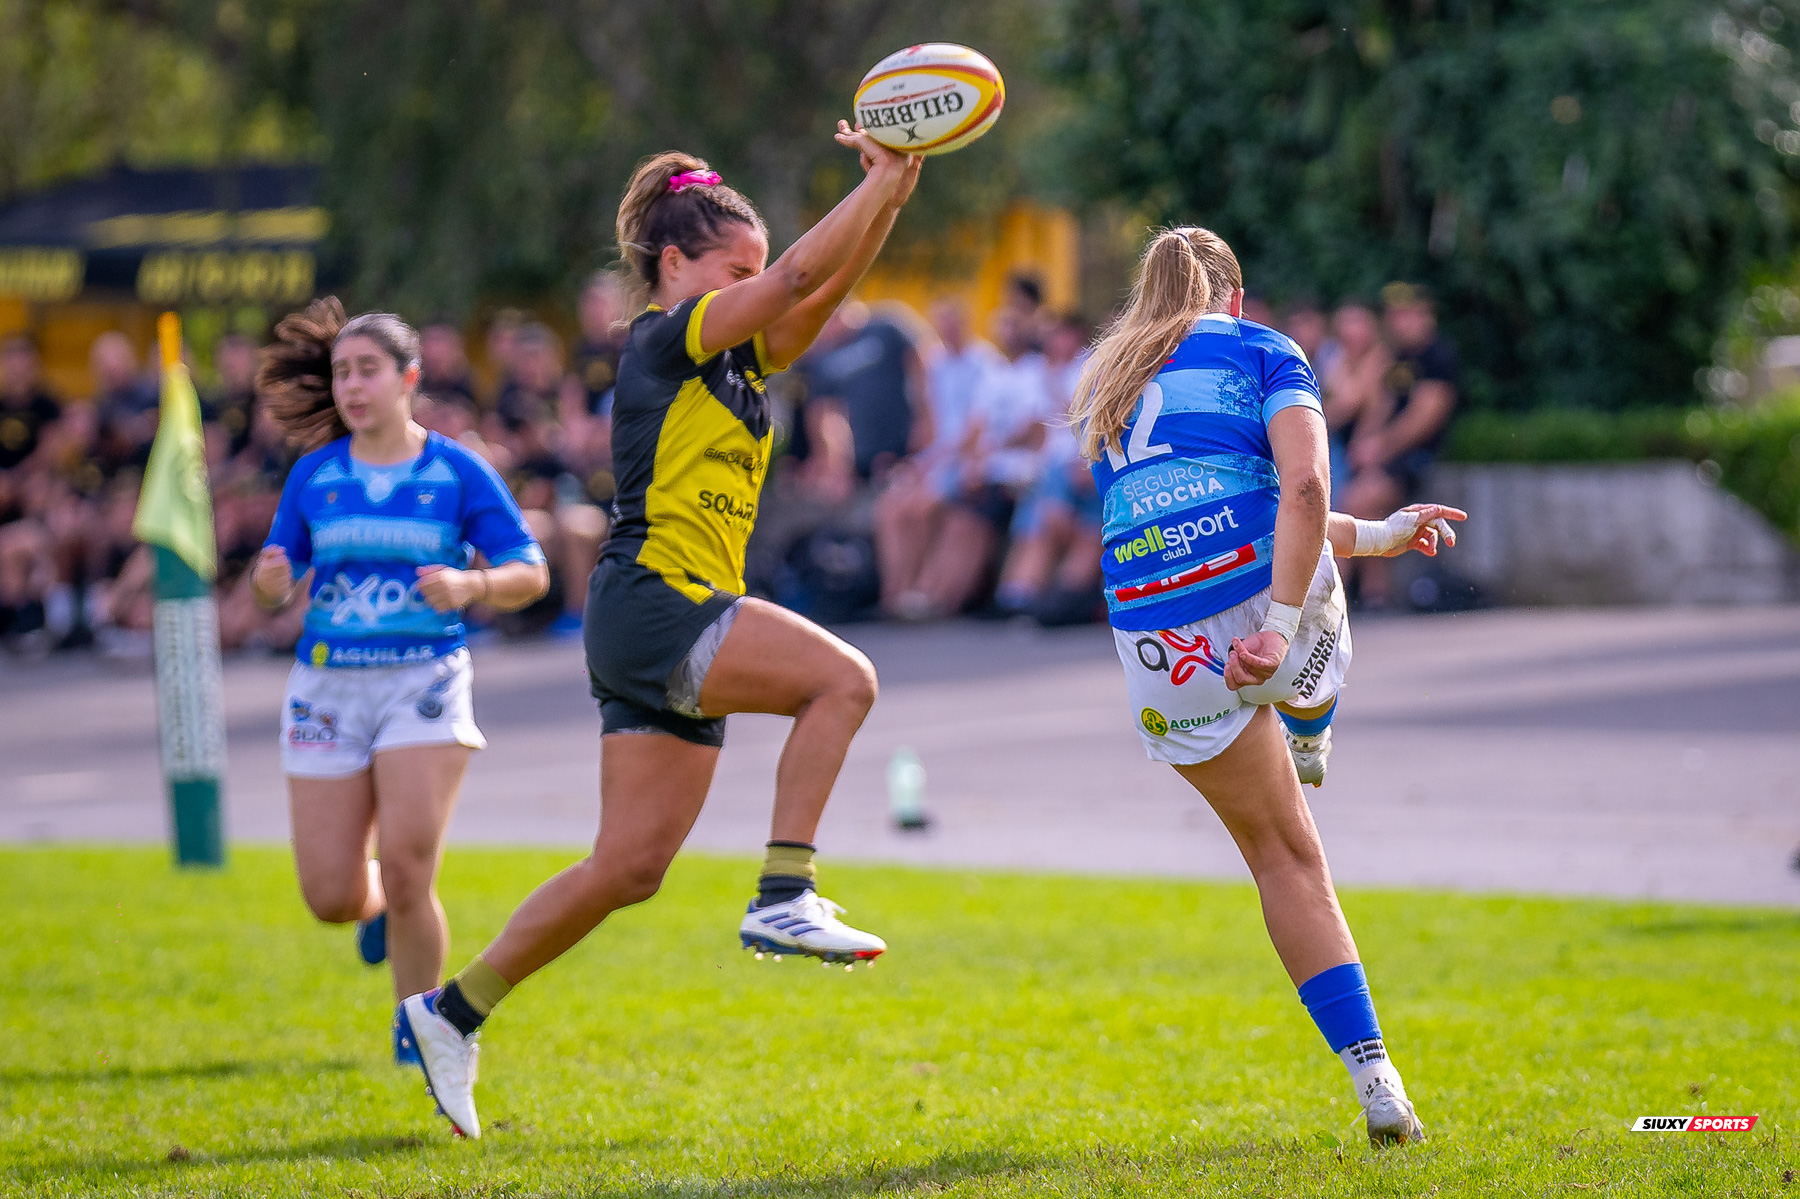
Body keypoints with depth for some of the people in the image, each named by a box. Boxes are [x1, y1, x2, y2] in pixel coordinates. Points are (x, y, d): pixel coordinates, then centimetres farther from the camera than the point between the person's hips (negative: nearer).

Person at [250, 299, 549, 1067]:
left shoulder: (458, 473, 0)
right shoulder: (315, 475, 7)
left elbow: (530, 574, -1)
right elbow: (277, 581, 12)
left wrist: (469, 585, -22)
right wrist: (271, 579, -13)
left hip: (424, 684, -2)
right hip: (329, 685, 3)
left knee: (406, 867, -17)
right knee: (331, 897, -2)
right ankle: (381, 907, 37)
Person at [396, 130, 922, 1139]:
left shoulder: (736, 364, 19)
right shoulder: (664, 341, -5)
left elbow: (827, 293, 11)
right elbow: (797, 275, -12)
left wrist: (892, 199, -1)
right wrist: (879, 183, -9)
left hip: (687, 631, 9)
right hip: (652, 606, -9)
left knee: (632, 867, 7)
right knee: (843, 679, -22)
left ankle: (455, 1010, 14)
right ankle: (785, 897, -21)